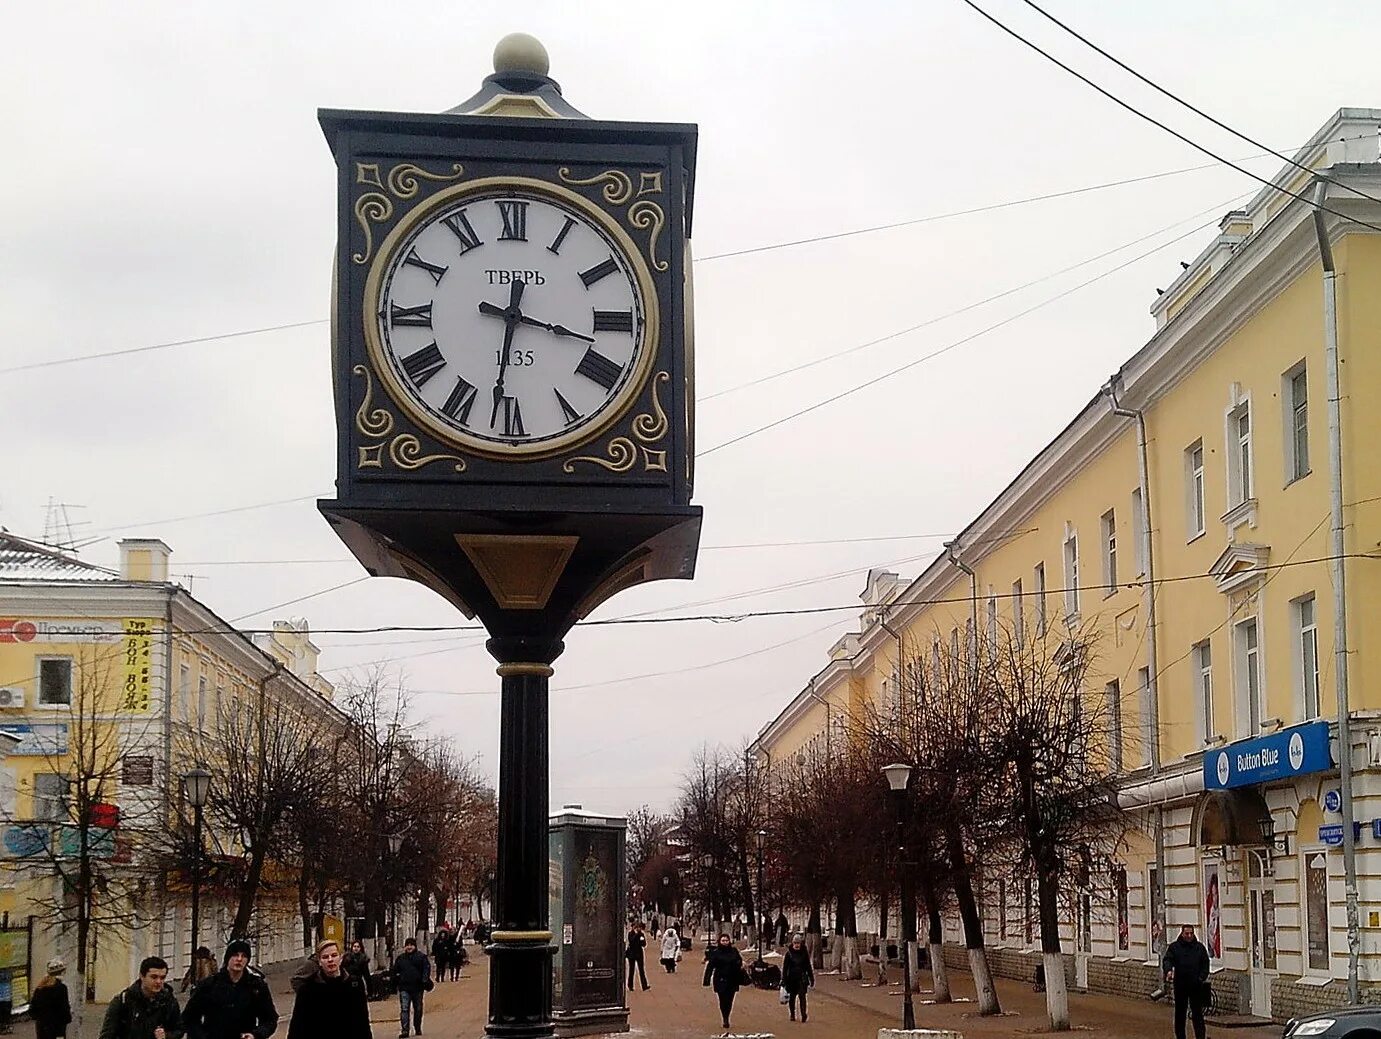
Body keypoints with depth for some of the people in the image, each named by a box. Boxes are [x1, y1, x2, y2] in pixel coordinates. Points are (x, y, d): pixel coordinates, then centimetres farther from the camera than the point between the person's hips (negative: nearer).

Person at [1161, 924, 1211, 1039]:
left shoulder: (1199, 947, 9)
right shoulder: (1174, 947, 3)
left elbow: (1205, 964, 12)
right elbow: (1167, 960, -9)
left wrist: (1202, 977, -4)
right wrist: (1168, 970, -29)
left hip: (1196, 985, 0)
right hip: (1180, 985, 0)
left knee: (1197, 1013, -3)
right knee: (1180, 1014, 9)